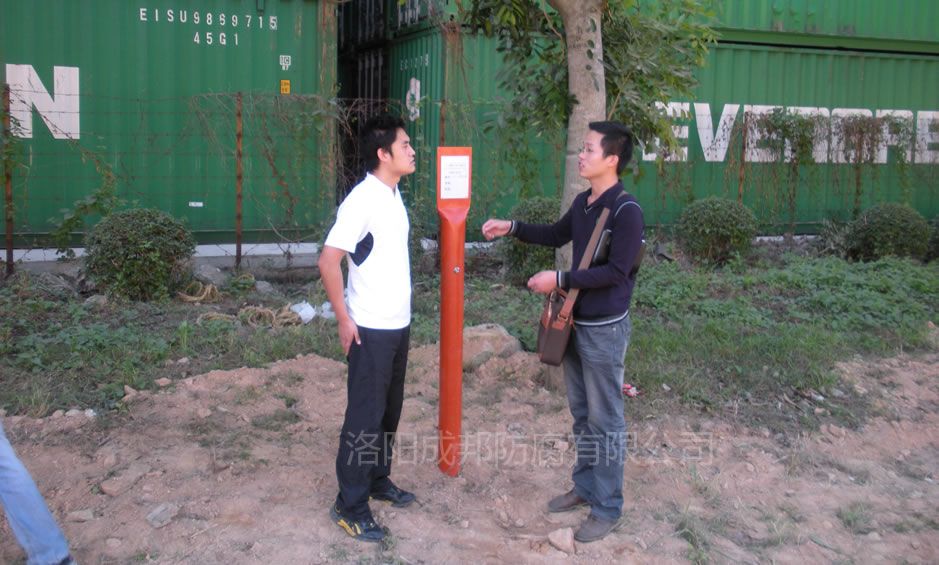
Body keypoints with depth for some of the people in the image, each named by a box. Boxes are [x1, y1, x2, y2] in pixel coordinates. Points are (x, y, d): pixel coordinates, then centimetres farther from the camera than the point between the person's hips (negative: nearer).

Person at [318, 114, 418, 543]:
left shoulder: (393, 195, 9)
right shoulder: (363, 200, -19)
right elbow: (328, 261, -23)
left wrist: (399, 315, 17)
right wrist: (344, 319, -18)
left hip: (399, 325, 8)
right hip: (371, 329, -8)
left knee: (389, 411, 18)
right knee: (365, 416, 0)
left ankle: (378, 480, 35)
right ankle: (350, 505, 12)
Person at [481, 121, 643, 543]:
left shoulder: (626, 211, -19)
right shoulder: (582, 202, 7)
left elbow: (615, 272, -23)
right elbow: (556, 235, 23)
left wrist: (559, 280, -24)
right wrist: (512, 228, 12)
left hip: (605, 329, -8)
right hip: (576, 323, 8)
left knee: (605, 420, 2)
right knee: (581, 413, 18)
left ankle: (608, 508, 14)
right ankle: (585, 486, 34)